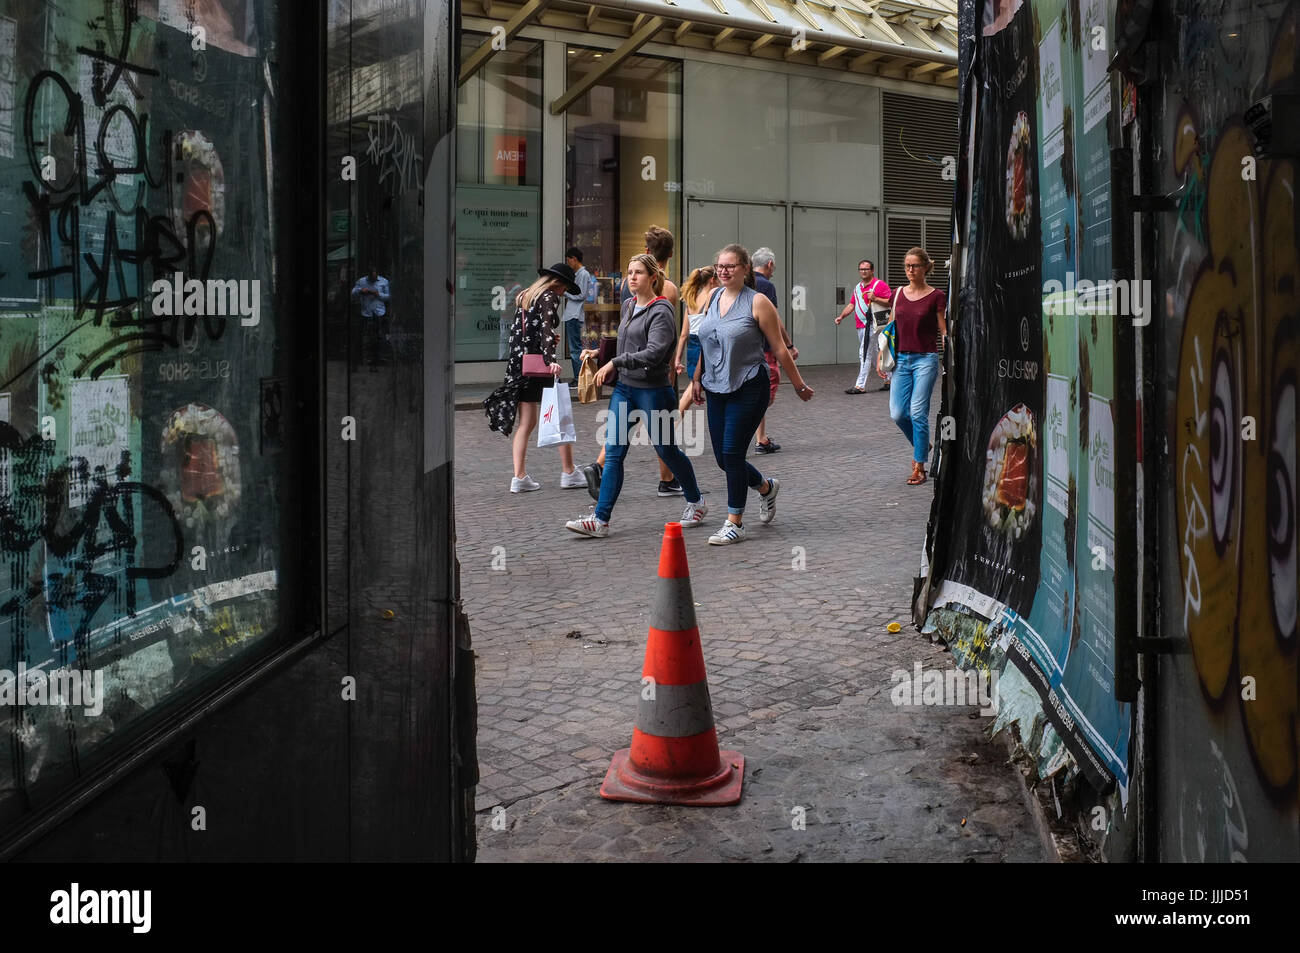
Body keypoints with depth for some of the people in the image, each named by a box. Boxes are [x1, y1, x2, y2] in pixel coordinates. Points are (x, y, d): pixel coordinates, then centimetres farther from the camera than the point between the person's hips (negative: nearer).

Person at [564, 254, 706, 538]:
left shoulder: (661, 311, -12)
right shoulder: (628, 307, 12)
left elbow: (653, 353, -24)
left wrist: (615, 362, -25)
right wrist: (599, 352, 14)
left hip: (653, 390, -7)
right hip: (624, 387, 7)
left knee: (667, 450, 8)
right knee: (613, 452, -1)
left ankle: (696, 503, 30)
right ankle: (600, 519, -2)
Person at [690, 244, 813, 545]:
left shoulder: (757, 302, -9)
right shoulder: (712, 298, 8)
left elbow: (779, 348, -6)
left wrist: (799, 385, -1)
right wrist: (697, 378, 21)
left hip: (748, 388, -6)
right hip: (716, 389, 6)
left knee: (732, 453, -10)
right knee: (722, 457, 7)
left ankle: (735, 524, 3)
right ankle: (766, 487, 36)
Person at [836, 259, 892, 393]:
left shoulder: (879, 284, -5)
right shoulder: (858, 287, 20)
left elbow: (891, 302, -11)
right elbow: (851, 305, 23)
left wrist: (875, 298, -22)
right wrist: (841, 316, 10)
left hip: (871, 325, -8)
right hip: (860, 326, 8)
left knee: (865, 354, -10)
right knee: (872, 355, 12)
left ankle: (860, 386, -10)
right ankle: (889, 378, 24)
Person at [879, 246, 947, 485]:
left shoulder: (936, 296, -3)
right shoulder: (898, 294, 9)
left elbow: (944, 331, -1)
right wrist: (881, 356, 10)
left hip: (926, 359, -4)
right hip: (901, 359, 4)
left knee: (918, 412, -9)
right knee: (898, 413, -1)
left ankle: (919, 468, 0)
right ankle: (922, 445, 29)